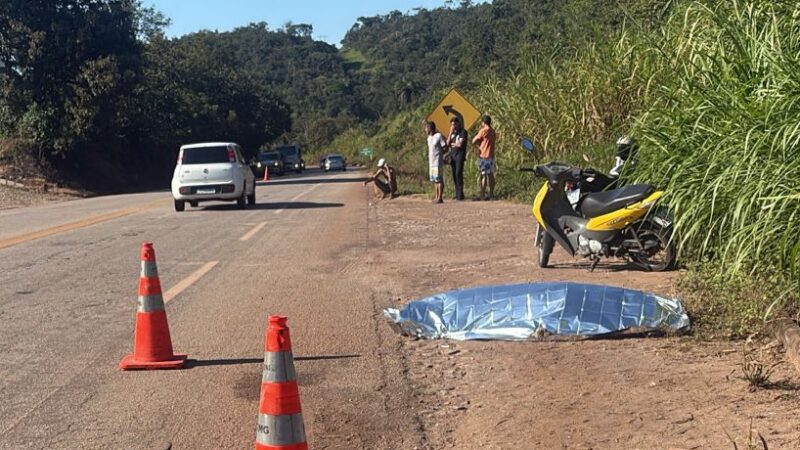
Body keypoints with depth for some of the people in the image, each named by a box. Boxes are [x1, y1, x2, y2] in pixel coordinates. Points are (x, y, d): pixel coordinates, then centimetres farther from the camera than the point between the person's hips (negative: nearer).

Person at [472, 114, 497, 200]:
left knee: (484, 175, -8)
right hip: (491, 155, 7)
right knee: (491, 175, 9)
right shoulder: (493, 131, 12)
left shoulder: (483, 131, -12)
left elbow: (473, 141, -9)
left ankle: (482, 195, -9)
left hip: (483, 155, -7)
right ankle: (491, 194, 11)